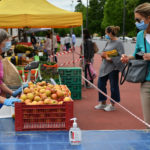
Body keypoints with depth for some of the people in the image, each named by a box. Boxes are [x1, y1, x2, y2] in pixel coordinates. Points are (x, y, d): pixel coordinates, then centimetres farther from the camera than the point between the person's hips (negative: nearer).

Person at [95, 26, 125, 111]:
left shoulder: (118, 43, -12)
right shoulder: (109, 42, 10)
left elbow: (121, 56, -18)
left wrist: (110, 59, -21)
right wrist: (103, 54, -1)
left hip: (113, 68, -8)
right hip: (105, 66, 8)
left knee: (113, 86, 3)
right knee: (101, 84, 10)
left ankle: (112, 105, 17)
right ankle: (103, 103, 24)